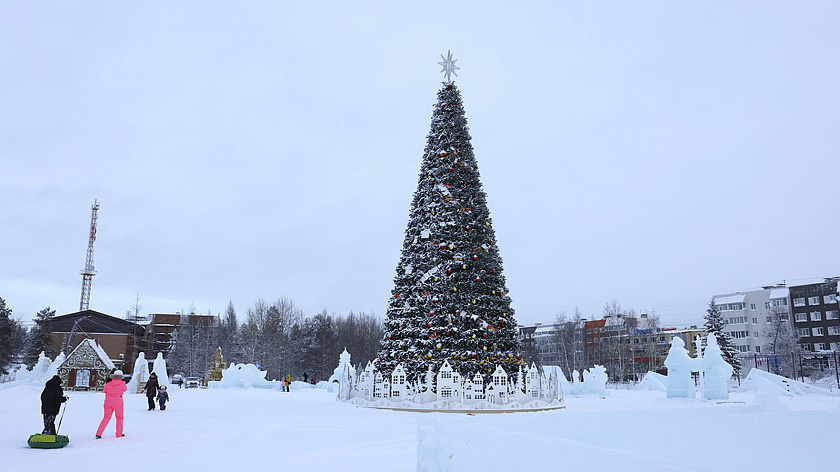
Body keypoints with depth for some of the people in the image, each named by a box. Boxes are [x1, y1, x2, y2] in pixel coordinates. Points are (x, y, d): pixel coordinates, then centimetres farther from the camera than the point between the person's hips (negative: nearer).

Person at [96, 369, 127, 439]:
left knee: (106, 418, 12)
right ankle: (119, 434, 19)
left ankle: (98, 433, 2)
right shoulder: (122, 383, -6)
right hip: (118, 402, -2)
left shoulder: (108, 384, 1)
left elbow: (105, 391, 19)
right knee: (119, 417, 15)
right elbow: (125, 389, 15)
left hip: (108, 402, 2)